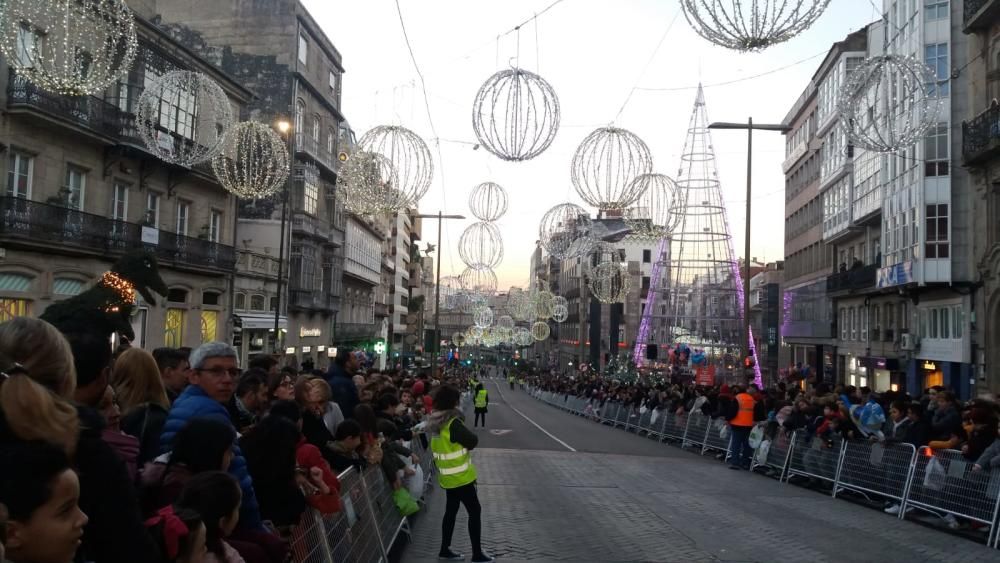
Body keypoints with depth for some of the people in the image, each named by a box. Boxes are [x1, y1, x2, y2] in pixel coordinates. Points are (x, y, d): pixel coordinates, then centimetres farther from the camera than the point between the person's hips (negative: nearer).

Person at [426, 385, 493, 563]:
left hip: (448, 476, 9)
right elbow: (472, 442, -18)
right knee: (475, 511, 2)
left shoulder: (435, 422, 3)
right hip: (460, 476, -8)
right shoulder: (452, 423, -25)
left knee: (451, 511, 18)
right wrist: (468, 437, 0)